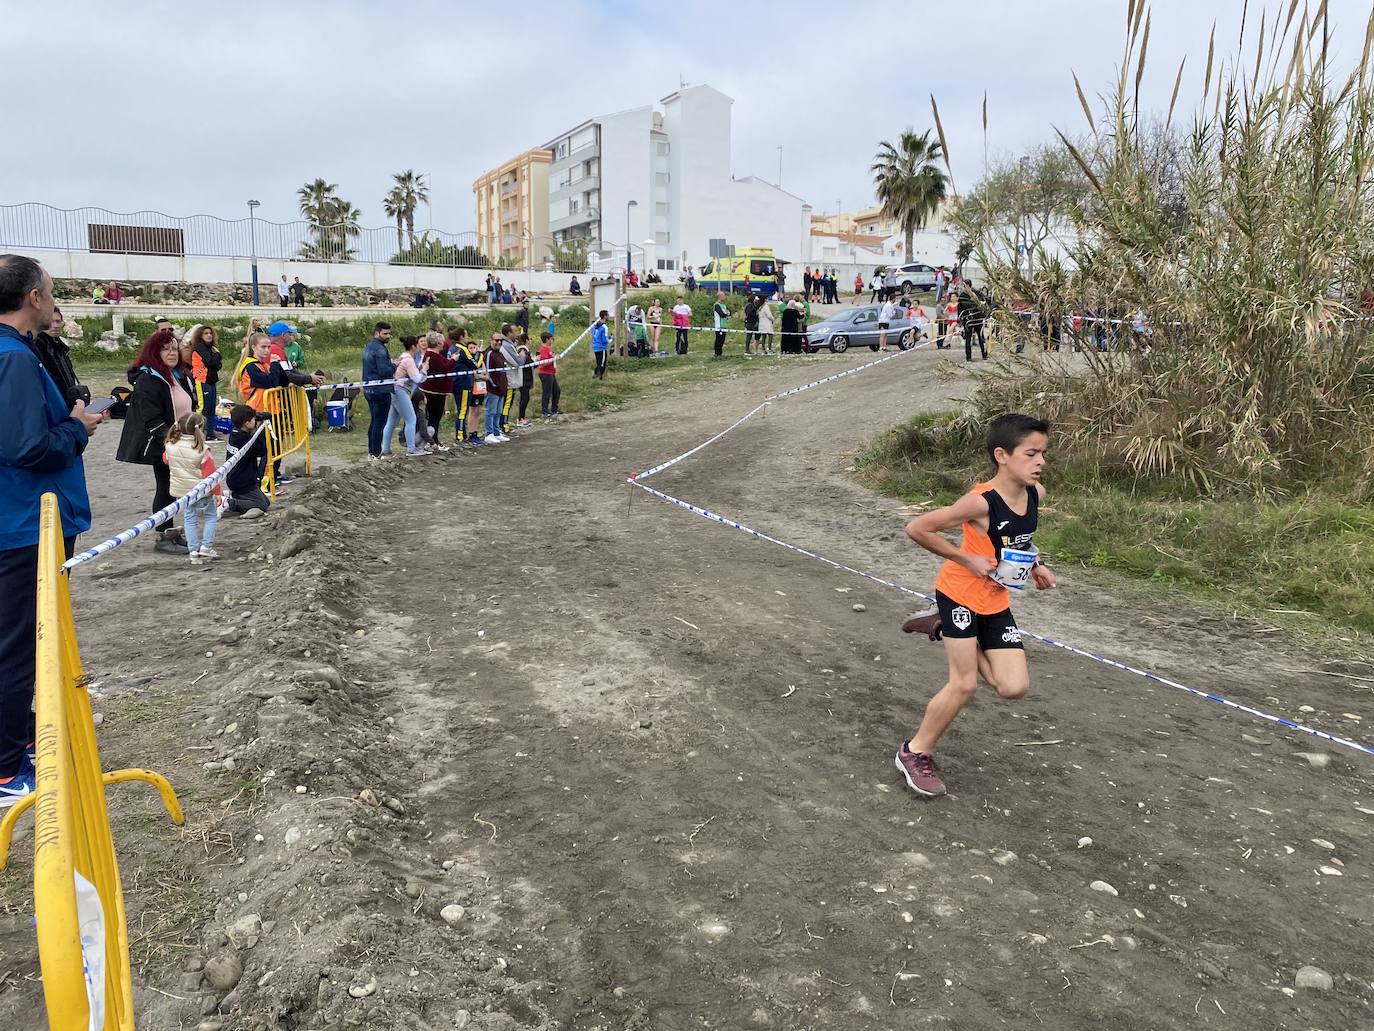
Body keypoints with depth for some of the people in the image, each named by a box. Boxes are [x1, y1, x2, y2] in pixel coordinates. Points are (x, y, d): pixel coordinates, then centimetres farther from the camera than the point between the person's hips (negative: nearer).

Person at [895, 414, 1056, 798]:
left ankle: (944, 628, 19)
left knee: (1014, 687, 2)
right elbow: (916, 528, -26)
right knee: (964, 684, -4)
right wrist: (967, 560, -22)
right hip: (960, 594, -6)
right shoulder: (981, 502, -27)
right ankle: (915, 752, 17)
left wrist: (1034, 564, 0)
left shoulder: (1036, 494, -5)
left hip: (996, 602, 7)